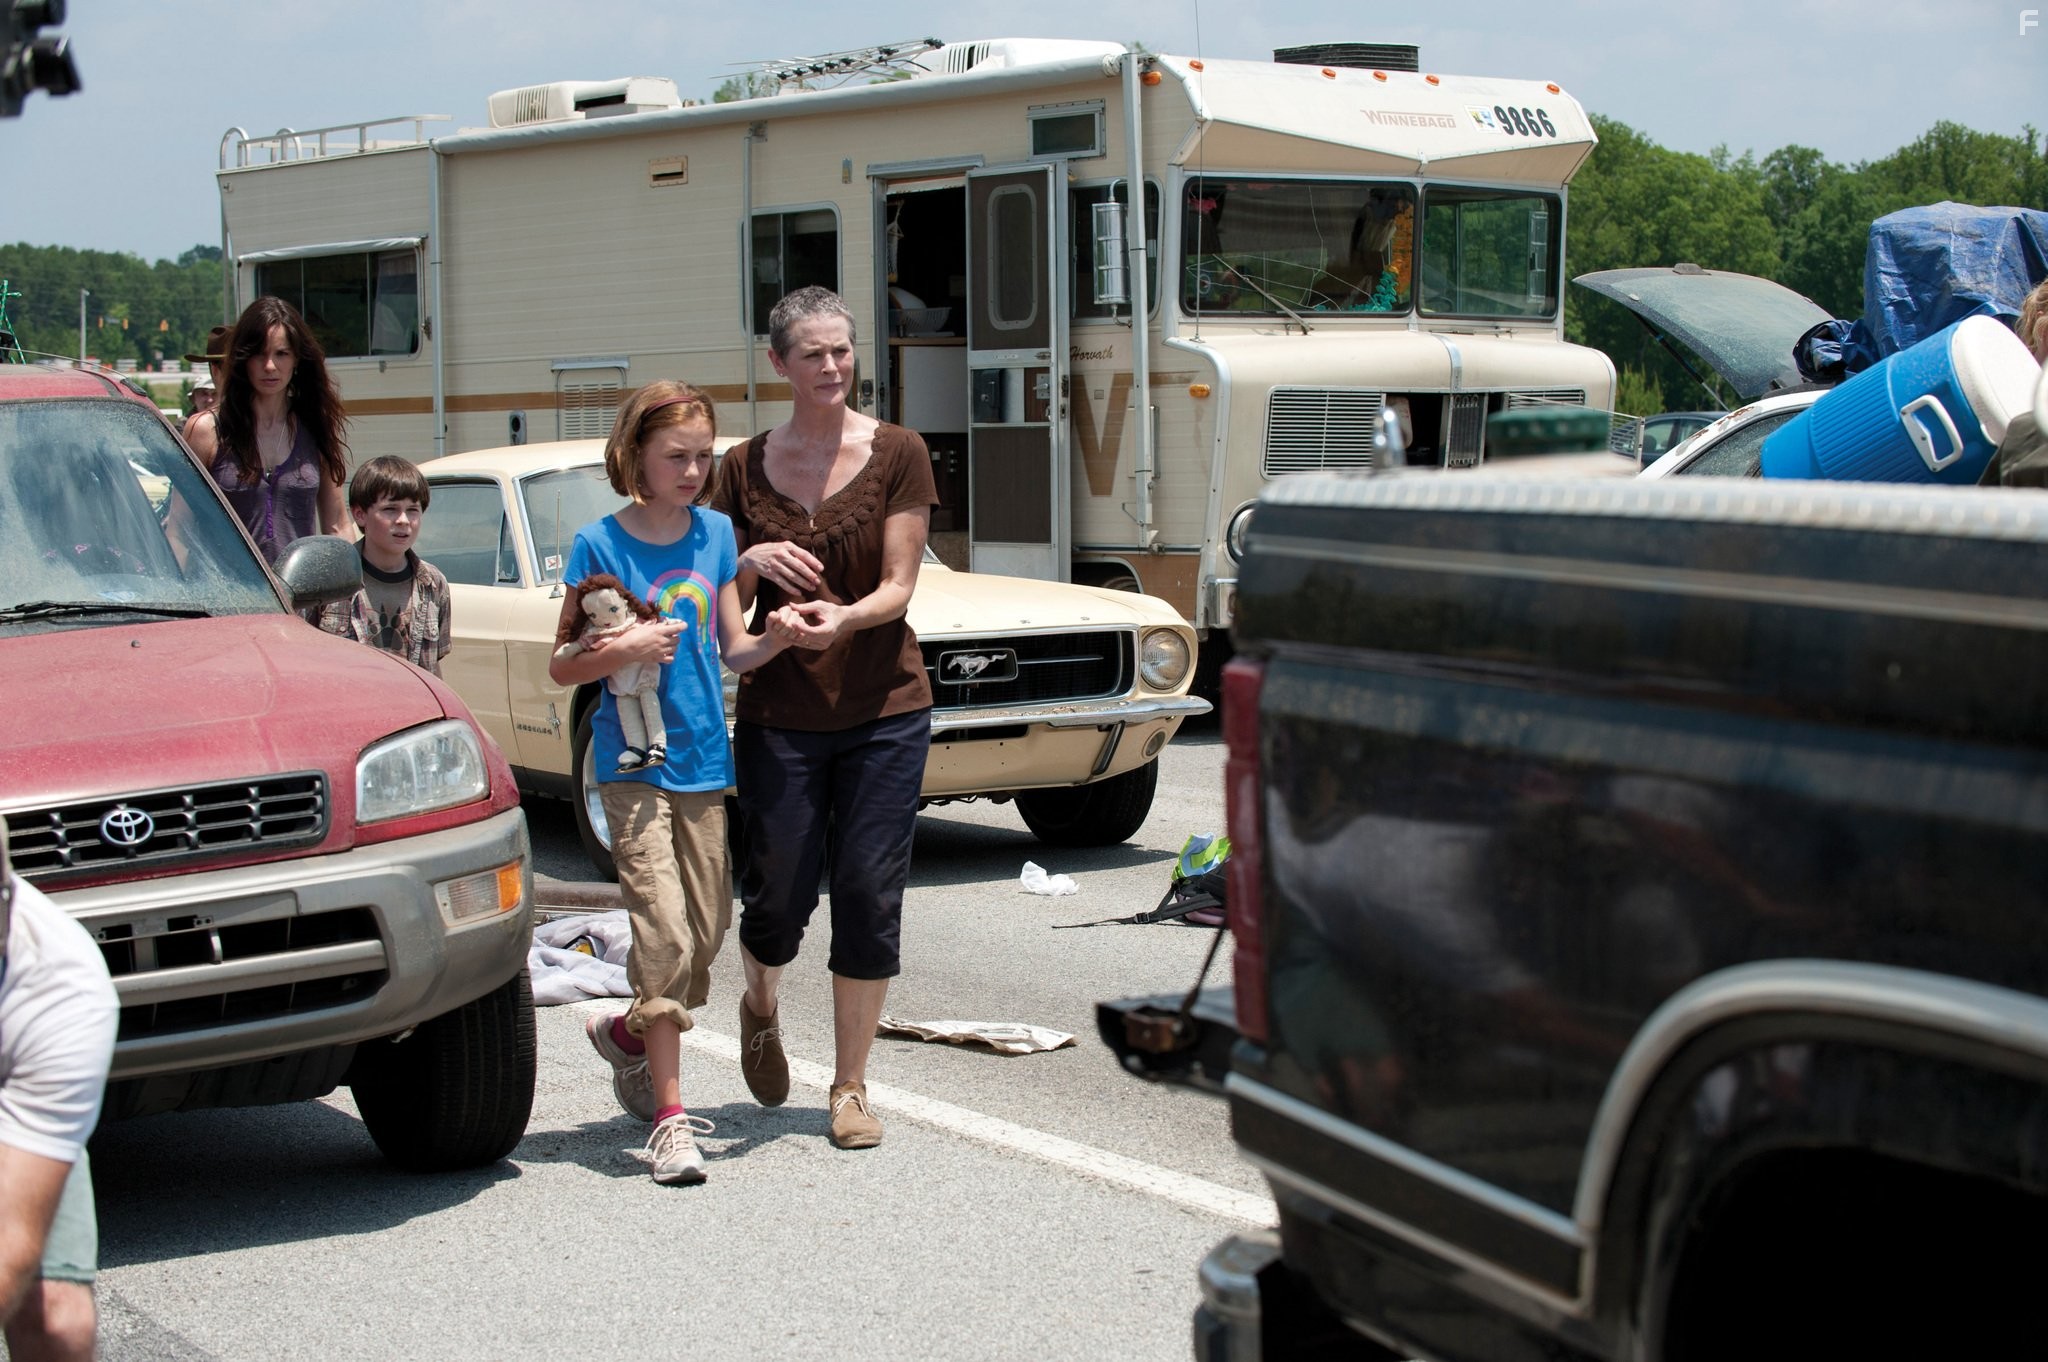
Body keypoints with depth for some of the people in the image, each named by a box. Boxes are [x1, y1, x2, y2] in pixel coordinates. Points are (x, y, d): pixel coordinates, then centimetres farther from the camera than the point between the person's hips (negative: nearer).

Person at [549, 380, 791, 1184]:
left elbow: (733, 651, 9)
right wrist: (622, 652, -21)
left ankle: (627, 1034, 37)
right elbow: (561, 667, -3)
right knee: (664, 935, -12)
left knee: (708, 932, 9)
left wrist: (781, 636, -10)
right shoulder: (600, 545, -5)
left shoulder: (715, 534, 7)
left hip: (704, 760, 5)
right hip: (633, 764, -5)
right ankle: (669, 1118, -7)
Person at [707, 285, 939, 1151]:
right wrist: (751, 564, -14)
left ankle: (851, 1086, 14)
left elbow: (898, 586, -6)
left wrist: (840, 619, -26)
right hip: (779, 713, 1)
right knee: (779, 893, 4)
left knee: (869, 895, 0)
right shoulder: (744, 468, 4)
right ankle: (760, 1010, 39)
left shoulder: (897, 455, -2)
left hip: (884, 708, -1)